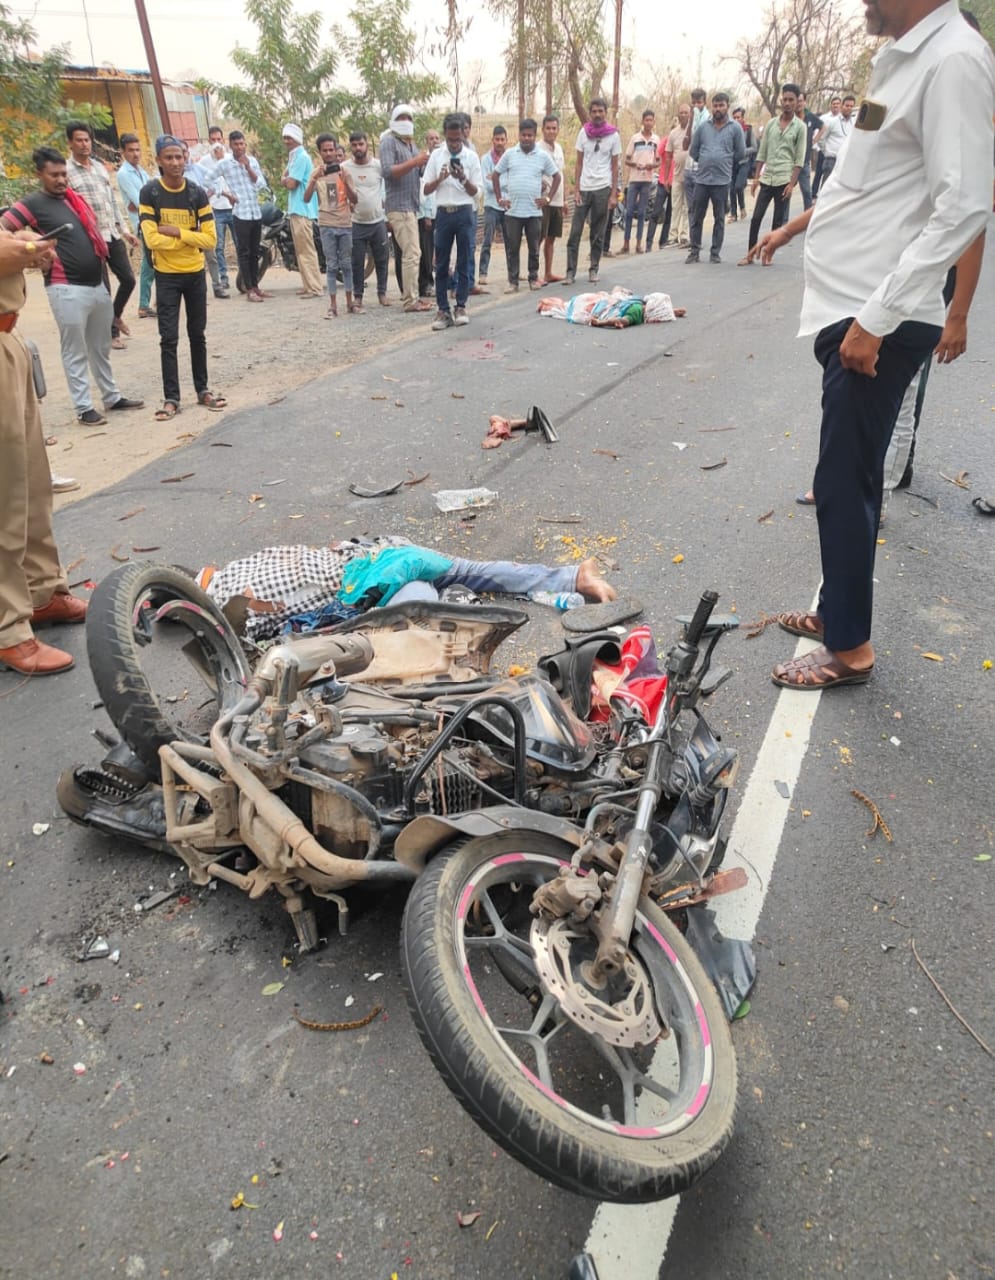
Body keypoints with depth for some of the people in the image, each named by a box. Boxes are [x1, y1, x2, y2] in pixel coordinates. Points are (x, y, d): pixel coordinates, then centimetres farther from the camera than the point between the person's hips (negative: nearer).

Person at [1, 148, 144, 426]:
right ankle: (83, 407, 6)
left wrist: (102, 255, 16)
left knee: (101, 348, 16)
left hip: (98, 284, 7)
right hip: (67, 289, -7)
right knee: (75, 352, 0)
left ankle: (112, 397, 27)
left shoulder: (76, 199, 13)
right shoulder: (32, 204, -7)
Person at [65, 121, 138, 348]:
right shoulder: (67, 171, -9)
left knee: (128, 279, 10)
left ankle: (116, 316, 33)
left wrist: (124, 231, 15)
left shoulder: (99, 167, 12)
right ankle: (111, 332, 14)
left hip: (114, 236, 6)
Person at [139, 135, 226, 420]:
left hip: (196, 273, 2)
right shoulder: (149, 193, -8)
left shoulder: (198, 193, -2)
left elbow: (210, 239, -7)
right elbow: (152, 240, -16)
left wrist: (176, 231, -16)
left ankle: (203, 390, 22)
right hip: (167, 276, -2)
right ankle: (171, 398, 2)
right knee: (169, 338, -2)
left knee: (197, 334, 11)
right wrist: (190, 238, -12)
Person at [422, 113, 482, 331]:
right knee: (441, 264, 0)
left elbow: (475, 192, 2)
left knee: (464, 262, 1)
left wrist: (463, 179, -16)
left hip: (465, 213, -1)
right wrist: (440, 178, -13)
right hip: (444, 213, 1)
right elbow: (426, 190, 5)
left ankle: (461, 307, 9)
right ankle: (443, 310, 4)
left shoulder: (471, 156, 2)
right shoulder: (436, 156, 5)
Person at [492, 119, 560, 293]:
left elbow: (556, 177, 11)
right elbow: (495, 175, 12)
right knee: (512, 247, 2)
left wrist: (548, 198, 3)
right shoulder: (509, 154, 5)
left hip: (534, 211, 0)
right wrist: (499, 198, 6)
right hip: (512, 211, 0)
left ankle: (533, 278, 19)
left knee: (534, 247, 6)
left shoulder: (543, 156, 4)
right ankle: (512, 281, 9)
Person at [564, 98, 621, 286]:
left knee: (598, 234, 4)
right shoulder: (584, 133, 6)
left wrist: (613, 194, -2)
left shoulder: (613, 135, 3)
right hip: (584, 188, 1)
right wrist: (576, 190, 0)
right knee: (575, 232, -4)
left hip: (603, 189, -1)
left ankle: (594, 270, 14)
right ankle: (570, 271, -1)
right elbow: (579, 163, 8)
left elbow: (615, 167, 5)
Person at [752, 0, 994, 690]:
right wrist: (796, 225, 39)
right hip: (852, 308, 10)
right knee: (852, 477, 15)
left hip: (881, 322, -10)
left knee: (843, 483, -5)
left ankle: (849, 647, 8)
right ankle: (839, 610, 28)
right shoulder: (902, 57, 16)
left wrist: (875, 318, -23)